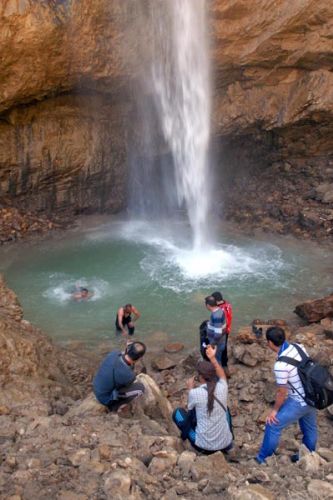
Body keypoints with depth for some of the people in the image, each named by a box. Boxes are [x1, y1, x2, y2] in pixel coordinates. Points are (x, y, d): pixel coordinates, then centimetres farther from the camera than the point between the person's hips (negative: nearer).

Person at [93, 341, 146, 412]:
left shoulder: (114, 353, -19)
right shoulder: (129, 375, -34)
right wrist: (132, 366, -10)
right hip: (106, 398, -6)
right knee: (140, 388, -7)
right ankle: (115, 405, 4)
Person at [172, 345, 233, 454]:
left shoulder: (195, 392, -17)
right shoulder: (222, 388, -9)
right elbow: (223, 376, 16)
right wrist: (212, 358, 11)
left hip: (203, 446, -3)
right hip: (225, 444, 3)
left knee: (178, 412, 12)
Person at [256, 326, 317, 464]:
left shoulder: (281, 365, -29)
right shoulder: (299, 347, -7)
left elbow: (282, 392, -18)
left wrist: (275, 410, -2)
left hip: (300, 402, -8)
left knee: (273, 425, 6)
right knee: (309, 427, 27)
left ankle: (262, 458, 21)